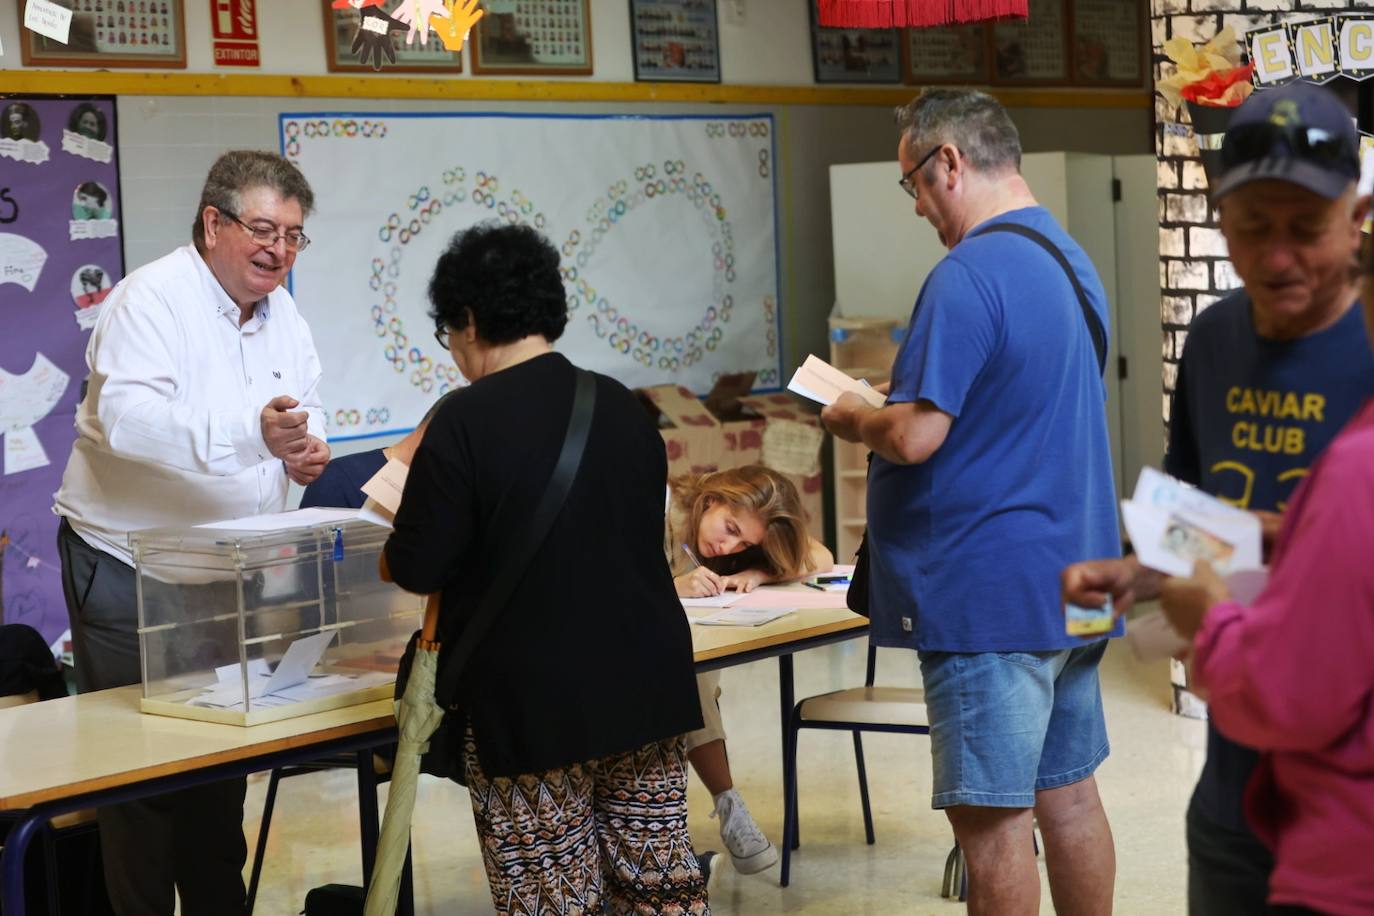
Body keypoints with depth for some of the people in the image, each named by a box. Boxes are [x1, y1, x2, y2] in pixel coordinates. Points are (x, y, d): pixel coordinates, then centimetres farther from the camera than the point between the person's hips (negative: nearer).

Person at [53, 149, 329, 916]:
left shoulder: (283, 315, 6)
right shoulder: (153, 299, -18)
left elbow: (306, 411, 16)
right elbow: (125, 416, -32)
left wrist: (306, 448, -10)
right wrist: (251, 434, -45)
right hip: (129, 571, -7)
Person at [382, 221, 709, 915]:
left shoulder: (464, 422, -13)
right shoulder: (622, 407, 6)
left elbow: (417, 569, -12)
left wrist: (394, 551, 11)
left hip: (533, 707, -5)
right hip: (646, 689, 6)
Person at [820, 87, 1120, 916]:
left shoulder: (971, 275, -17)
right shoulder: (1071, 260, 14)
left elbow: (914, 437, -22)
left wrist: (852, 419, -2)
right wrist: (884, 412, 18)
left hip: (990, 591, -9)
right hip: (1072, 582, 9)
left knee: (991, 815, -1)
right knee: (1067, 793, 15)